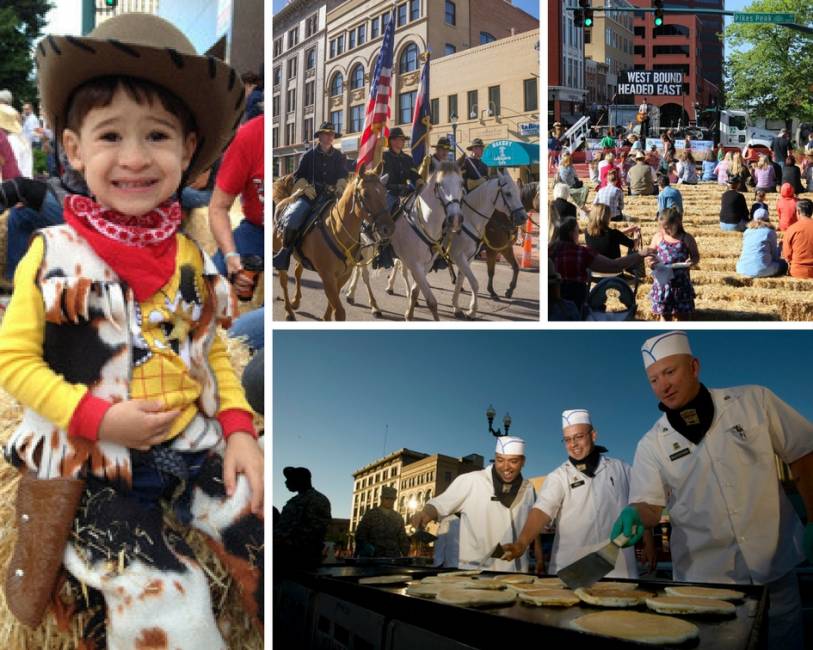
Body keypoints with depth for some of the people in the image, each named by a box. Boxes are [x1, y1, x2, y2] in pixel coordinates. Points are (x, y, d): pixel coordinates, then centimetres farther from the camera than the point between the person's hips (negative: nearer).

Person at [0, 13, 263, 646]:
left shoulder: (192, 258, 4)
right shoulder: (53, 256, -8)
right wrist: (98, 418, -17)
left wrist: (239, 429, -3)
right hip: (93, 467, -4)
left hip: (195, 447, 5)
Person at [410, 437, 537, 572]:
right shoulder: (471, 481, -10)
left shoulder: (528, 489, 7)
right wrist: (426, 514, -27)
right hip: (474, 571, -4)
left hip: (515, 573, 4)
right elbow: (439, 504, -8)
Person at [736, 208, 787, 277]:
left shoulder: (747, 231, 14)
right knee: (783, 263, 19)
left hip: (742, 270, 4)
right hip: (761, 270, -4)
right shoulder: (770, 232, 0)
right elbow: (775, 256, 6)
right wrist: (779, 247, 28)